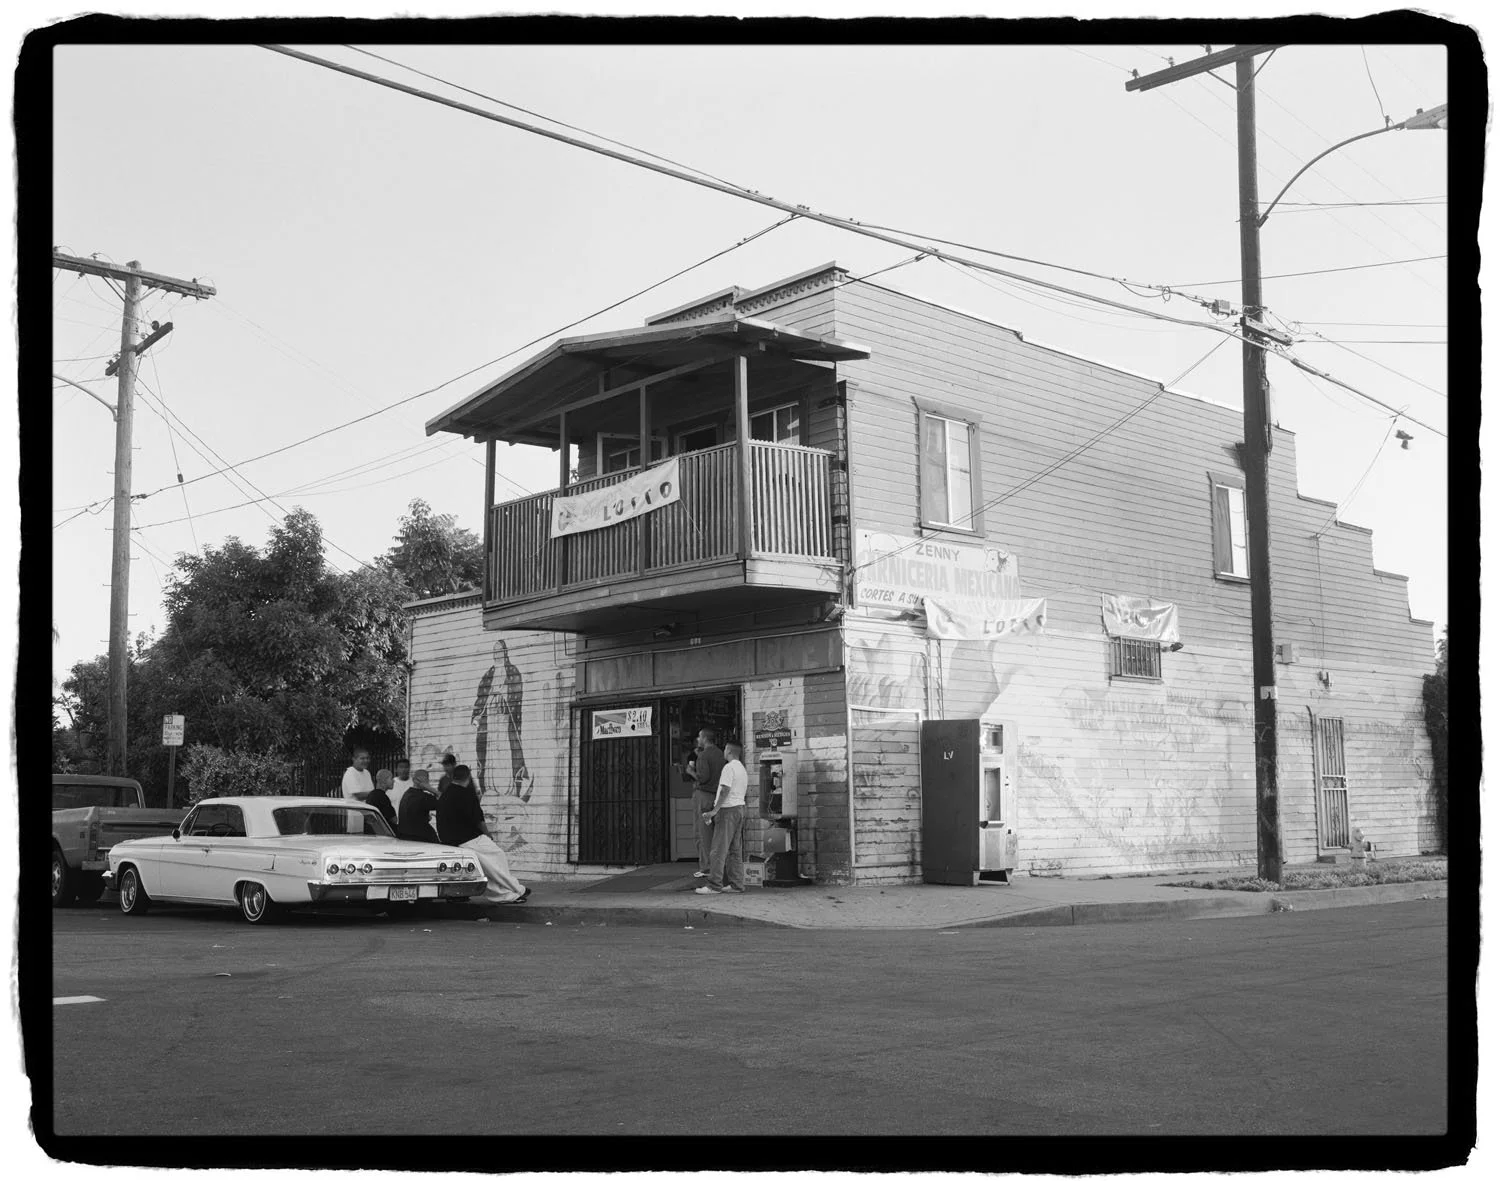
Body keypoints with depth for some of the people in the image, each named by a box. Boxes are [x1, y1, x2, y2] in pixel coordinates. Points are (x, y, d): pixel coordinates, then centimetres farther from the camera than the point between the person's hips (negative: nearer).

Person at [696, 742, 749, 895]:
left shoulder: (729, 767, -11)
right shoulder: (743, 769, 18)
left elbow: (725, 791, -18)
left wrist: (714, 810, -17)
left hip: (728, 809, -9)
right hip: (740, 808, 9)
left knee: (719, 849, -9)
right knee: (735, 849, 9)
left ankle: (714, 885, -10)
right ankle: (736, 884, 8)